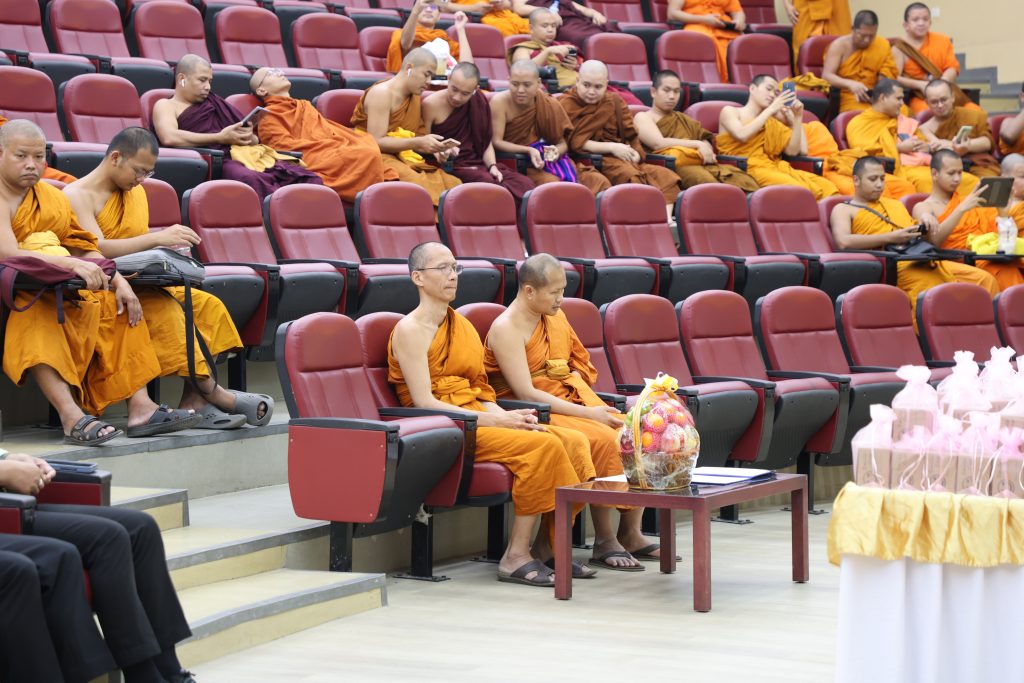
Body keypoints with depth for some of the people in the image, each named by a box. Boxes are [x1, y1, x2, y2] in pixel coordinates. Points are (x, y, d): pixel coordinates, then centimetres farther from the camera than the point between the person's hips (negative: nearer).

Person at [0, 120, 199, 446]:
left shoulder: (52, 197, 16)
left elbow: (84, 249, 12)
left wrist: (119, 281, -6)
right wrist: (72, 264, -33)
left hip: (58, 291, 8)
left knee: (115, 304, -5)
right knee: (36, 317, -37)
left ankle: (140, 407, -15)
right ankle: (71, 417, -47)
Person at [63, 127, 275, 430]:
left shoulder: (136, 191, 17)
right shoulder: (77, 196, -9)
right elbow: (96, 248, -25)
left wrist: (168, 248, -3)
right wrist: (158, 238, -31)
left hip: (137, 284, 8)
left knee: (207, 304, -12)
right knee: (164, 307, -32)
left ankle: (194, 401, -26)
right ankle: (211, 391, -26)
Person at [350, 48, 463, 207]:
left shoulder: (416, 97, 14)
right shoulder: (381, 93, -12)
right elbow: (376, 142, -18)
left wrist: (434, 148, -8)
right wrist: (419, 143, -24)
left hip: (402, 159, 8)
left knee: (451, 183, -17)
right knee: (417, 185, -36)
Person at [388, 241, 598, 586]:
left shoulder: (462, 325, 20)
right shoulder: (410, 330, -5)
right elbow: (424, 402, -14)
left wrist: (509, 416, -6)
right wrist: (494, 420, -18)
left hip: (477, 419, 8)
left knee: (574, 440, -12)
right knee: (543, 445, -28)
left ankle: (545, 547, -9)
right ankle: (516, 556, -24)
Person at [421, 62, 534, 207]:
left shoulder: (479, 102, 8)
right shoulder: (431, 105, -6)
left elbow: (486, 141, 14)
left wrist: (492, 166, -4)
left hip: (477, 165, 5)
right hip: (448, 168, -5)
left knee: (525, 184, -20)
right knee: (488, 183, -34)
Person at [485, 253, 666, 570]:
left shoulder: (556, 316, 11)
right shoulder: (506, 328, -13)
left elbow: (582, 365, 23)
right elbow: (526, 393, -20)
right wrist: (586, 413, -23)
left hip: (572, 401, 8)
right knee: (603, 440, -30)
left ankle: (630, 533, -5)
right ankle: (605, 542, -22)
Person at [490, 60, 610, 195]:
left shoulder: (549, 104, 1)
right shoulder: (499, 102, -9)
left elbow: (562, 143, 6)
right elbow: (496, 142, -12)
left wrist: (556, 152, -18)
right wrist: (529, 151, -24)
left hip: (548, 158, 4)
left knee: (598, 182, -17)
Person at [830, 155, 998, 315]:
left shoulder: (894, 204, 33)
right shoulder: (844, 210, 11)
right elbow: (844, 241, -9)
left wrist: (927, 221, 6)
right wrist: (891, 237, -14)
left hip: (922, 258, 7)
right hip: (895, 264, -7)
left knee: (985, 280, -11)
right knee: (931, 287, -38)